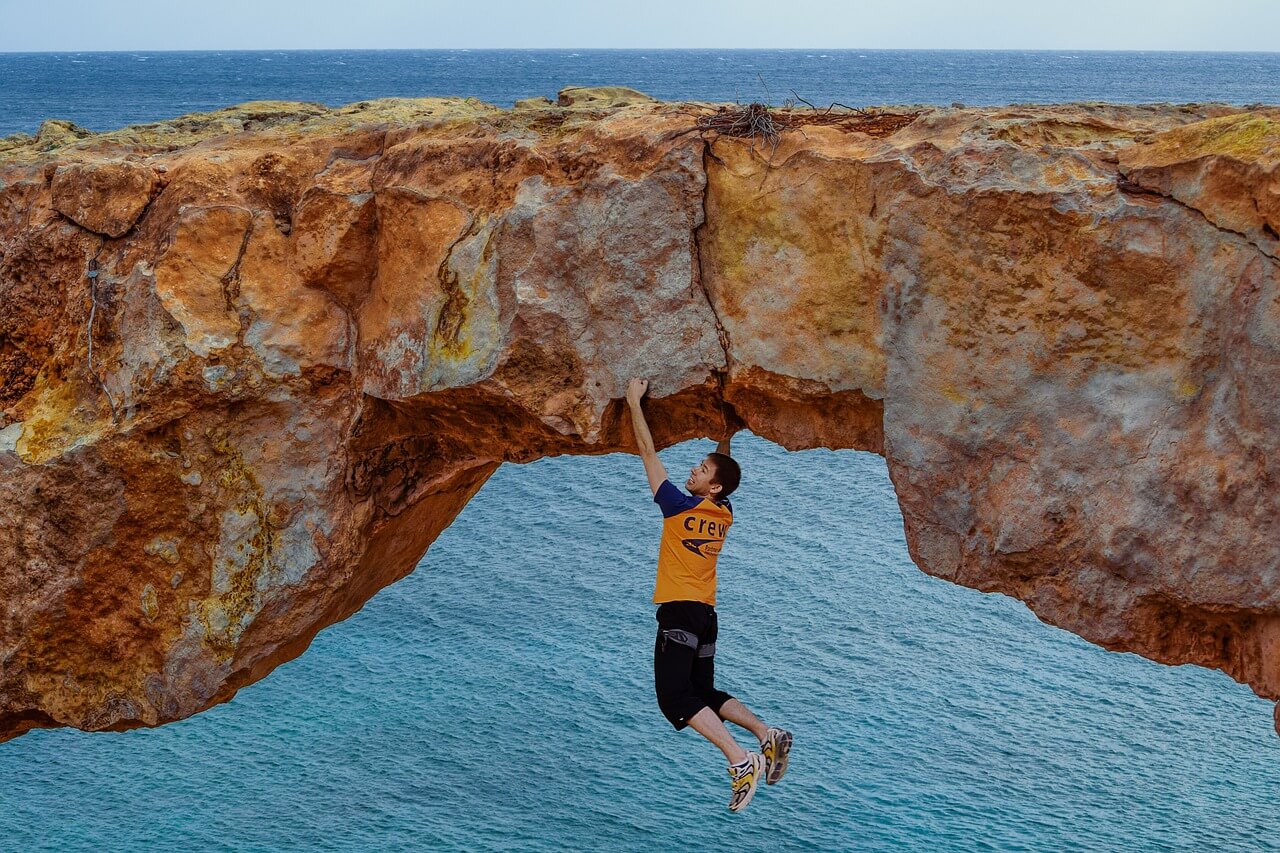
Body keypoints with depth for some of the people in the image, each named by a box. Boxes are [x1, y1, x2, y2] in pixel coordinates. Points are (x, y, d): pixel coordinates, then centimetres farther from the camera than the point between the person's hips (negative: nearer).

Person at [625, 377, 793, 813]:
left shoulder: (680, 507, -9)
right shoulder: (725, 513, 8)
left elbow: (647, 451, -5)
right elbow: (724, 468, 30)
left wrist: (635, 401, 1)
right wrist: (726, 437, 35)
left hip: (679, 612, -8)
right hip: (706, 614, 8)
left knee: (675, 697, -15)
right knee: (704, 693, 18)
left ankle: (741, 760, -27)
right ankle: (768, 735, 3)